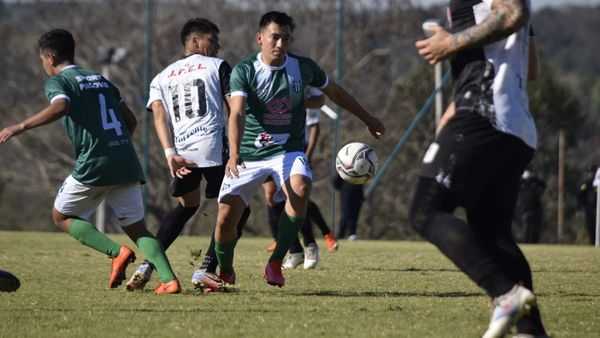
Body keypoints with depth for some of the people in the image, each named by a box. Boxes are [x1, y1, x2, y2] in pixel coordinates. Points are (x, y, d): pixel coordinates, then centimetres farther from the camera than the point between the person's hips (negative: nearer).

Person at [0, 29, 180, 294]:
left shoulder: (57, 82, 2)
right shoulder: (101, 80, 23)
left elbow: (60, 107, -22)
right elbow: (130, 120, 21)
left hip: (94, 164, -6)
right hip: (127, 163, 6)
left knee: (62, 216, 15)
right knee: (138, 229, 10)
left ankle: (116, 252, -7)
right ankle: (169, 279, -13)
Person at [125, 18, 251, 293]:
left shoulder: (162, 77, 23)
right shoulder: (217, 66, 12)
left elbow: (159, 115, 6)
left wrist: (170, 154, -4)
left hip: (180, 152, 5)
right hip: (213, 147, -5)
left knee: (186, 206, 28)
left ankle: (146, 267, 16)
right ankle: (206, 270, -5)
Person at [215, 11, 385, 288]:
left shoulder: (303, 67, 0)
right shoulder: (244, 71, -10)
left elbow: (334, 92, 19)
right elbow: (237, 114, -25)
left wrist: (368, 119, 28)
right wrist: (234, 155, -41)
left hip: (288, 150, 1)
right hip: (249, 154, -1)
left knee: (300, 189, -32)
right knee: (225, 219, -9)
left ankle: (275, 263, -19)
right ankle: (225, 273, 23)